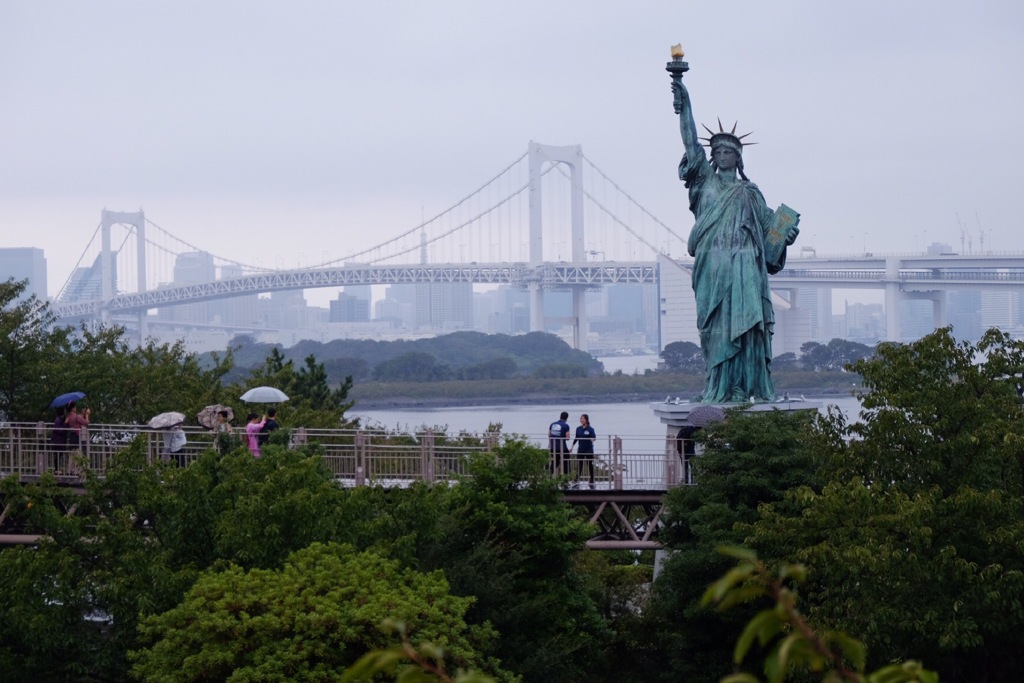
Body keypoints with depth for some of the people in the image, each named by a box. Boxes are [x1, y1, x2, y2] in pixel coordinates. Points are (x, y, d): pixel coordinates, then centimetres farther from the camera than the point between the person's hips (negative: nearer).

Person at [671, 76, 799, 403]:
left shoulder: (750, 192, 18)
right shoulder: (706, 181, 15)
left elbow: (769, 224, 16)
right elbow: (690, 143, 7)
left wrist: (786, 232, -5)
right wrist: (684, 106, 0)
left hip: (745, 265, 0)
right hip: (713, 263, 0)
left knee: (746, 323, -9)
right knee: (716, 326, -5)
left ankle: (745, 388, -12)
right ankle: (717, 388, -7)